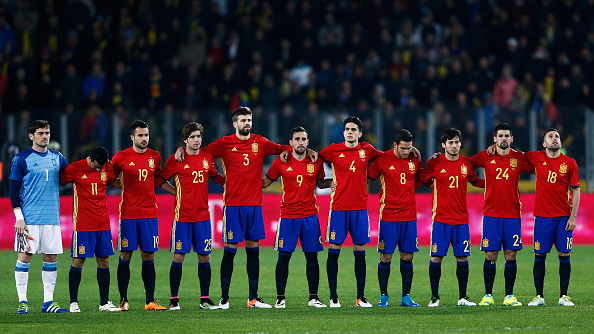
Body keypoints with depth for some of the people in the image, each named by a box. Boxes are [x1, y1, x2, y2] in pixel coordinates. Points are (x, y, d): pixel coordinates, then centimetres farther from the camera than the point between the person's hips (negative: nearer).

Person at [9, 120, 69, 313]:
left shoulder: (57, 158, 12)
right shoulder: (22, 159, -2)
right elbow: (13, 189, -2)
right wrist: (19, 216, -9)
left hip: (52, 217, 4)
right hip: (29, 217, -4)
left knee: (51, 257, 4)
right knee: (25, 256, -5)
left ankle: (48, 302, 9)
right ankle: (22, 301, 1)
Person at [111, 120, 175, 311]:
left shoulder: (154, 157, 9)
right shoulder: (121, 157, -1)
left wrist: (179, 192, 16)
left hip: (150, 213, 3)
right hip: (128, 214, -3)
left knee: (149, 256, 2)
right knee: (125, 255, -1)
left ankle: (150, 301, 4)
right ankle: (123, 300, 4)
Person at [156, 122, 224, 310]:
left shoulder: (207, 157, 9)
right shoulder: (175, 160, -4)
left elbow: (215, 177, 26)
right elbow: (159, 180, 2)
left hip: (203, 215, 4)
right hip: (182, 216, -4)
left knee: (204, 257, 4)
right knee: (178, 257, -4)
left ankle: (205, 299, 11)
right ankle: (174, 300, 3)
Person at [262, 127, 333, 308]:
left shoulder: (316, 162, 4)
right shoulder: (281, 162, -1)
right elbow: (266, 182, 11)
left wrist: (335, 182, 2)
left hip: (310, 216, 2)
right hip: (288, 216, -2)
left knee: (312, 256, 2)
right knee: (284, 256, -3)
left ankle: (313, 297, 10)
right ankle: (280, 298, 4)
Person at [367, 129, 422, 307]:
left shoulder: (415, 160, 5)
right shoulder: (382, 159, -5)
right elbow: (368, 179, 5)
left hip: (409, 216, 3)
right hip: (388, 217, -3)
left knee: (407, 256, 4)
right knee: (386, 256, -2)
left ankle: (406, 296, 11)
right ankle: (383, 296, 8)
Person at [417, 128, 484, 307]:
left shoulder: (466, 163, 5)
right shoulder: (435, 163, -3)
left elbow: (475, 181, 21)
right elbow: (420, 181, 7)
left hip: (461, 219, 2)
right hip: (440, 218, -2)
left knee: (462, 257, 2)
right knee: (436, 257, -4)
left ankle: (463, 297, 10)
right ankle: (434, 297, 6)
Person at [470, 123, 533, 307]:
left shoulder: (519, 158, 4)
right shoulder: (485, 157, 2)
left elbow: (535, 168, 16)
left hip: (513, 214, 1)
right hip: (491, 214, -1)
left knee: (510, 255, 1)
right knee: (490, 255, -2)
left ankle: (509, 296, 7)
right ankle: (488, 295, 5)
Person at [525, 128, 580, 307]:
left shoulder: (570, 163, 1)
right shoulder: (537, 158, 4)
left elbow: (575, 191, 3)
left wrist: (573, 216, -4)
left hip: (564, 216, -1)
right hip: (542, 216, 1)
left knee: (564, 255, -2)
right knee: (539, 255, 0)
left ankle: (563, 296, 5)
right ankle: (539, 296, 6)